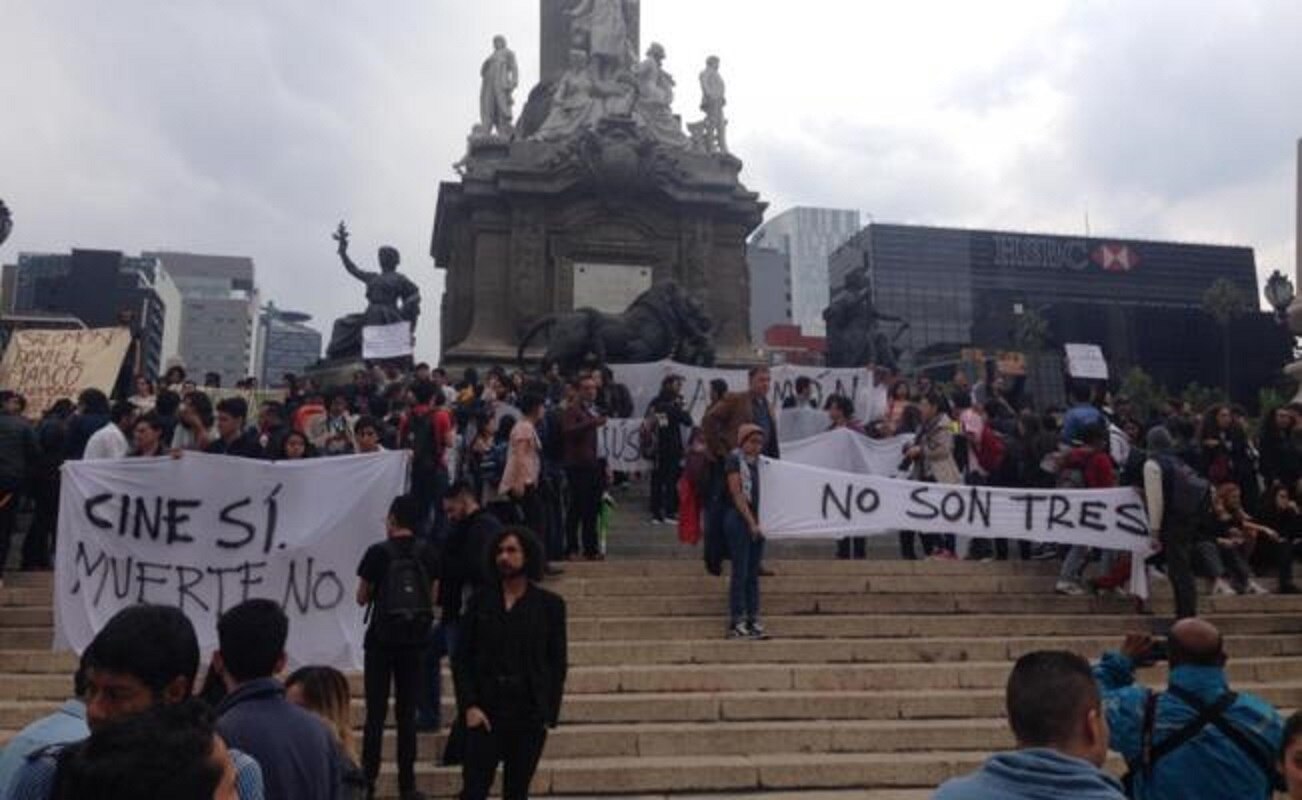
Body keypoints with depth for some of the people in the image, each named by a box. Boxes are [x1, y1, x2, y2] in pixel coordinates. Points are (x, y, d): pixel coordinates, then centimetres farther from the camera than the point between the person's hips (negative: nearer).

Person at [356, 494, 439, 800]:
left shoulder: (378, 552, -9)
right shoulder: (427, 553, 0)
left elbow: (362, 598, -2)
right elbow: (432, 597, 6)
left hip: (381, 640, -2)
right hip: (414, 640, 3)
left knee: (375, 712, 5)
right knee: (407, 714, 8)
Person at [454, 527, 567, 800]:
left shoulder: (549, 604, 1)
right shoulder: (480, 601, 3)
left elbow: (557, 664, 3)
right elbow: (461, 659, 3)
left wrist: (549, 715, -2)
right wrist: (469, 706, -7)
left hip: (529, 715, 0)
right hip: (484, 713, 0)